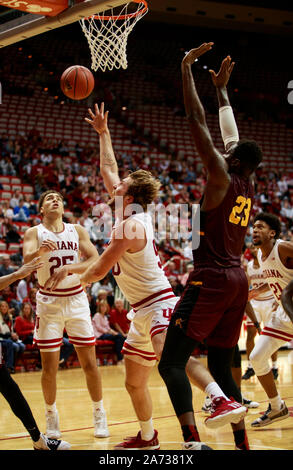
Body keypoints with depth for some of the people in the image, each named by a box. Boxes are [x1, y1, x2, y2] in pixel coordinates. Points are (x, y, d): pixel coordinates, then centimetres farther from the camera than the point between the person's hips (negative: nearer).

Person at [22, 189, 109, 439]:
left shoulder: (77, 231, 2)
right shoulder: (34, 233, -3)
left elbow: (96, 261, -11)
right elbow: (27, 260, -22)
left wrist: (68, 268, -28)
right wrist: (40, 251, -45)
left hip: (76, 299, 2)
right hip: (49, 302, -1)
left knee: (90, 364, 2)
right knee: (49, 367, 1)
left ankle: (99, 414, 17)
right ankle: (51, 415, 20)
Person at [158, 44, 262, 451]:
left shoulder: (221, 176, -9)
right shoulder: (248, 185, 11)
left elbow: (197, 121, -10)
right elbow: (230, 132, 25)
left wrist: (187, 69, -5)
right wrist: (222, 88, 34)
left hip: (211, 280, -8)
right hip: (238, 280, 8)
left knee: (172, 363, -9)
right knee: (220, 367, 15)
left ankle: (192, 442, -21)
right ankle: (242, 443, 15)